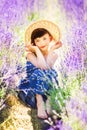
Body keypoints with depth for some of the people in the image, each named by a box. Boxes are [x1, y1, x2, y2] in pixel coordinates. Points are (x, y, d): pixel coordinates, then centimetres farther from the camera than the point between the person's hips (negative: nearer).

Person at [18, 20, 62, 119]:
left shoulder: (53, 55, 0)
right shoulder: (30, 55, -9)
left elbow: (48, 66, -23)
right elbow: (43, 66, -29)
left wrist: (51, 50, -17)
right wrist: (37, 50, -21)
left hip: (49, 86, 2)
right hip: (33, 84, -2)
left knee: (51, 74, -27)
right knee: (39, 73, -32)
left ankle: (49, 101, -24)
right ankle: (40, 104, -32)